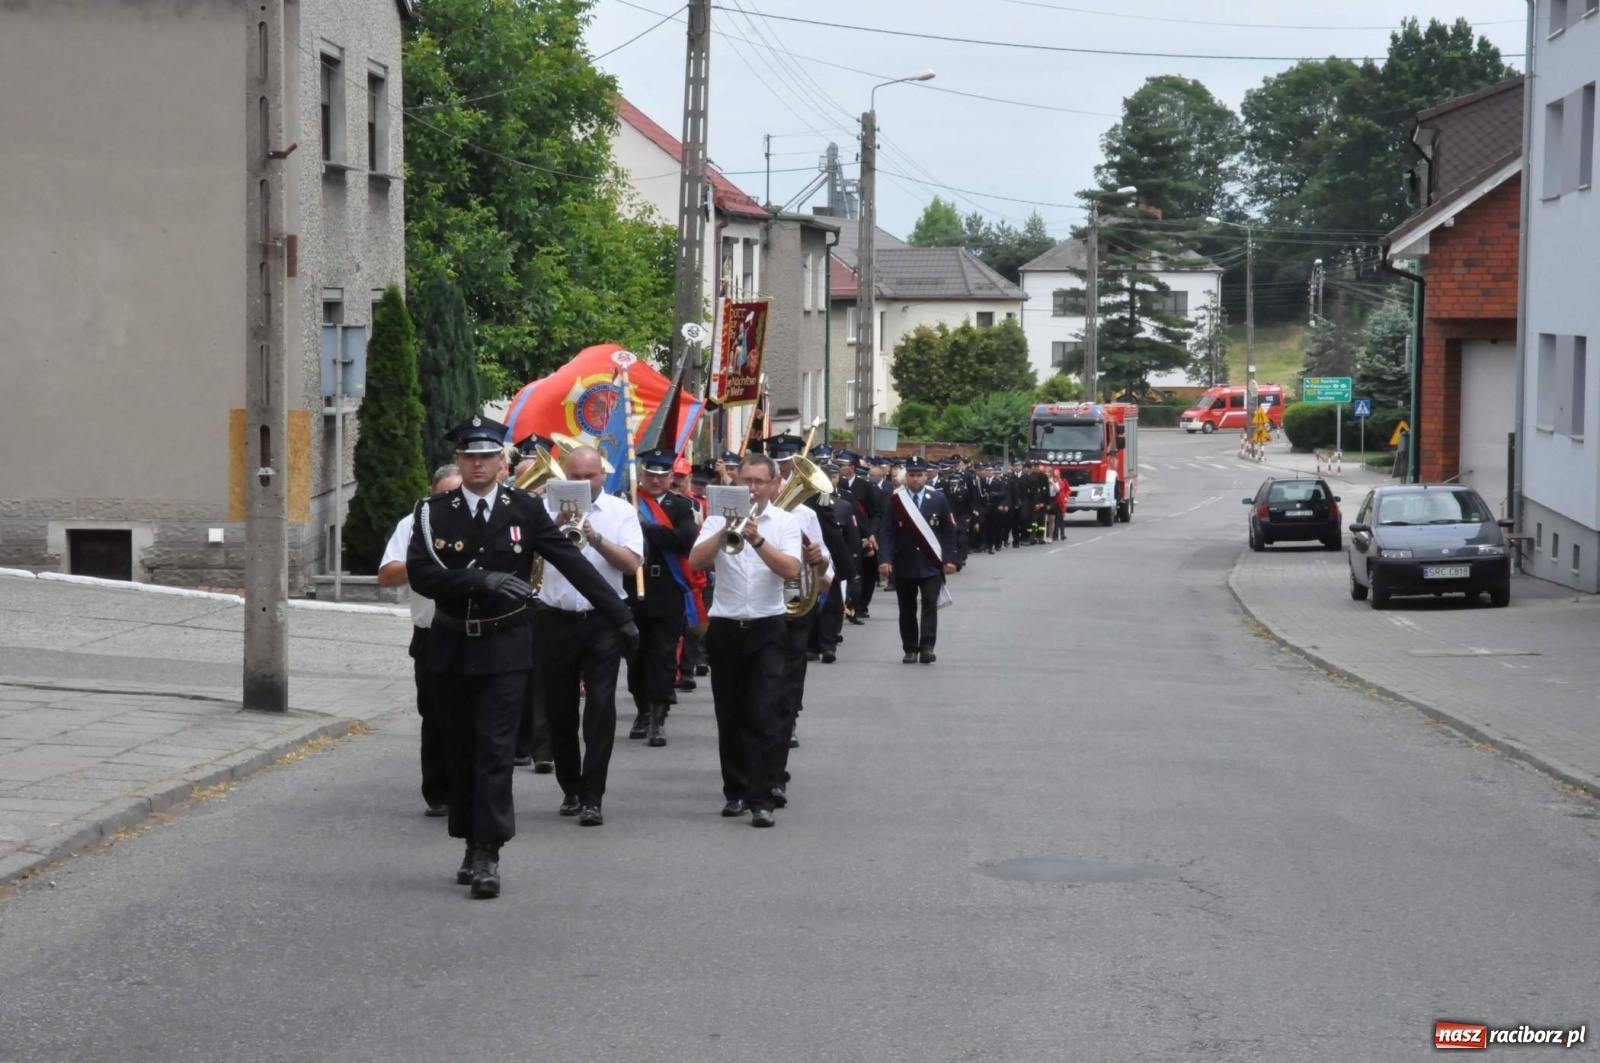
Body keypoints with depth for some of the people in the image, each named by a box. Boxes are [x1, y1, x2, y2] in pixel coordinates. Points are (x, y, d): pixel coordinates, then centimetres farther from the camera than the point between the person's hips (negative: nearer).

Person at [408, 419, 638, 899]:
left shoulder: (526, 510, 0)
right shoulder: (434, 512, 1)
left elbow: (574, 564, 0)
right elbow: (419, 572, -12)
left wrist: (621, 618, -1)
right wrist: (482, 579, -23)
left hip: (505, 647, -2)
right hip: (452, 647, 2)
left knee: (495, 747, -9)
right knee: (461, 749, 9)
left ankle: (488, 854, -10)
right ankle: (472, 844, 22)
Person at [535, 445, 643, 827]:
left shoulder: (620, 511, 2)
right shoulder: (548, 507, 3)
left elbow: (631, 563, -8)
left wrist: (596, 539, -20)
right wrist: (556, 528, -24)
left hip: (603, 620, -1)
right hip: (557, 620, 1)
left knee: (600, 708, -8)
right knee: (560, 710, 9)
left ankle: (592, 797, -7)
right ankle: (570, 790, 24)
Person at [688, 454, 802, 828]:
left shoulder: (786, 523, 2)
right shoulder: (719, 518, 4)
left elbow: (791, 570, -13)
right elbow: (695, 560, -10)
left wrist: (757, 539, -23)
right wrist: (726, 529, -20)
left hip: (766, 629, -2)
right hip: (725, 628, 2)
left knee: (765, 717, -9)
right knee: (730, 716, 9)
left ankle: (761, 799, -10)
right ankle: (735, 791, 20)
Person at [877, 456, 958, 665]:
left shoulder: (939, 499, 2)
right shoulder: (895, 499, 0)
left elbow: (948, 531, 3)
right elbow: (888, 532, -5)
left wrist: (949, 559, -5)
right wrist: (884, 559, -16)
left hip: (931, 563, -1)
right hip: (904, 563, 1)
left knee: (930, 604, -9)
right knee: (907, 608, 6)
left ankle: (927, 647, -11)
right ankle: (910, 649, 13)